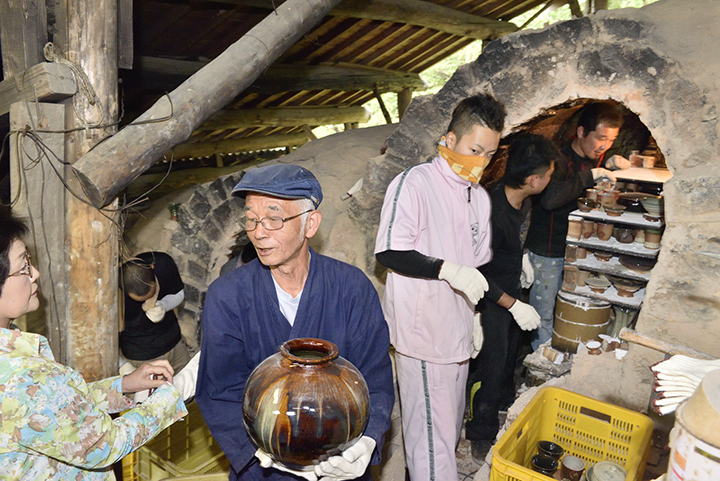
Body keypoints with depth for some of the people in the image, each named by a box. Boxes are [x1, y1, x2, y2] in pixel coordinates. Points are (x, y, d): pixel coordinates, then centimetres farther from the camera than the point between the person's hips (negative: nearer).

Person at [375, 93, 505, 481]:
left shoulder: (480, 197, 12)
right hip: (421, 330, -8)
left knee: (451, 422, 20)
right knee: (432, 427, -2)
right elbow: (389, 252, -20)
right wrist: (447, 269, -28)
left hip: (456, 330, 8)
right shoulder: (415, 183, -13)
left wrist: (474, 314, 19)